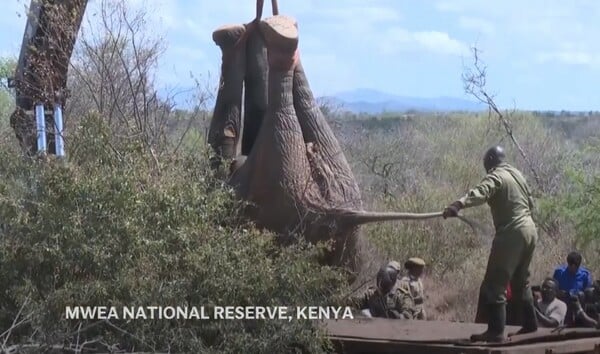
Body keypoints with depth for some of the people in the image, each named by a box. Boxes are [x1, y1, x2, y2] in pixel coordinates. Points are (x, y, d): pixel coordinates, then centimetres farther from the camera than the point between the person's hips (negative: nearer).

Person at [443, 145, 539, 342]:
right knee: (520, 281, 24)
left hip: (512, 233, -9)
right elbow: (530, 203, 30)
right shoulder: (517, 174, 17)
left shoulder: (496, 176, -10)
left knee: (494, 284, -9)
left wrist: (458, 205, -47)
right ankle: (530, 323, 32)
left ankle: (496, 331, -15)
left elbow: (480, 193, -32)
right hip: (529, 230, 9)